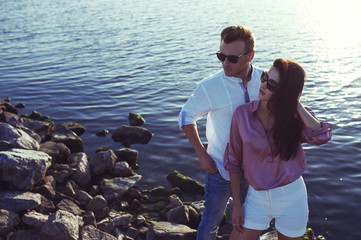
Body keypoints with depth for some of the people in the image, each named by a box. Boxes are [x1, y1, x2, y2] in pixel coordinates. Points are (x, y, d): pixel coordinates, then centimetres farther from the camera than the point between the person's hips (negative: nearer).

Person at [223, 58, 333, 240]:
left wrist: (295, 103, -19)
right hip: (257, 197, 0)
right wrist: (236, 204, -1)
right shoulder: (242, 114, -8)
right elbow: (233, 161, -2)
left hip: (292, 197, 0)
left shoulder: (296, 116, -6)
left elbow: (321, 136, -28)